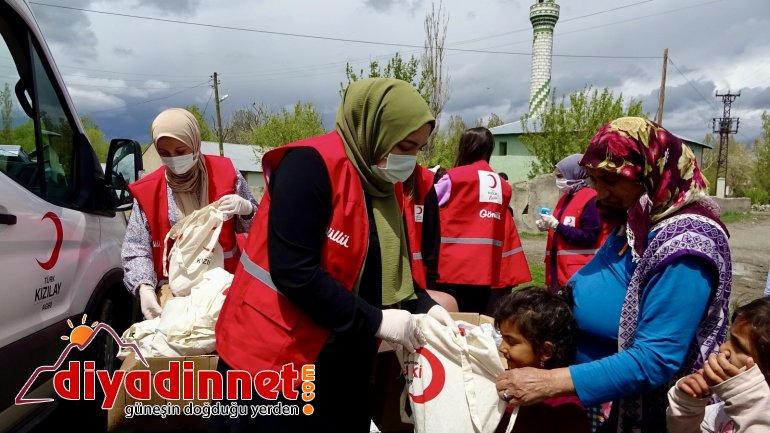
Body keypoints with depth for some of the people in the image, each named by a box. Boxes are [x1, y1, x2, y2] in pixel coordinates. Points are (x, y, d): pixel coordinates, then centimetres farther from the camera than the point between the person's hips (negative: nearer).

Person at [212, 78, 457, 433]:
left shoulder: (380, 184, 6)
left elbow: (389, 269, 13)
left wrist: (424, 307, -4)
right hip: (271, 358, -8)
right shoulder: (310, 165, -19)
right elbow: (294, 272, -26)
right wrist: (375, 321, -20)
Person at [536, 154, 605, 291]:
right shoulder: (565, 198, 15)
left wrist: (556, 225, -20)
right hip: (560, 269, 9)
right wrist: (549, 226, 4)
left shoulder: (591, 200, -12)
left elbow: (589, 238, -19)